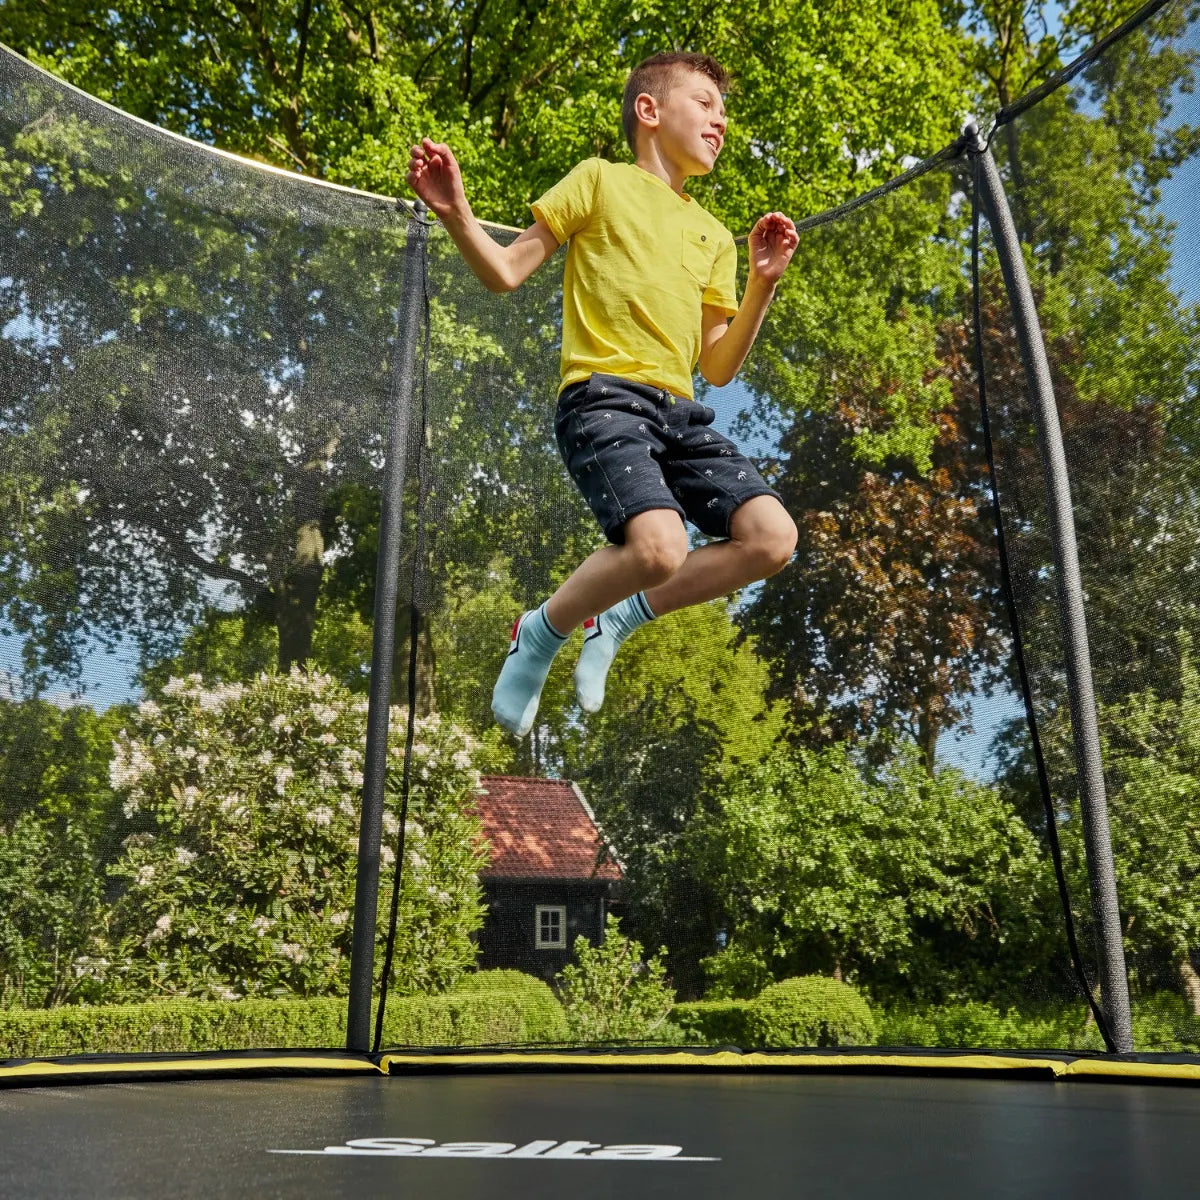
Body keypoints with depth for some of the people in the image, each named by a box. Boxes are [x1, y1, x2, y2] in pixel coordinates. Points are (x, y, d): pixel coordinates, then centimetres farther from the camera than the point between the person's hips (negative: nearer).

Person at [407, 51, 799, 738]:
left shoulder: (714, 237, 25)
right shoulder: (601, 180, 11)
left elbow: (718, 367, 18)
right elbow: (506, 273, 7)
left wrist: (764, 284, 6)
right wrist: (456, 213, -11)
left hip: (681, 412, 6)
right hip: (604, 397, -6)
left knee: (772, 538, -13)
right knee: (659, 546, -29)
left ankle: (618, 619, 5)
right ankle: (542, 634, 0)